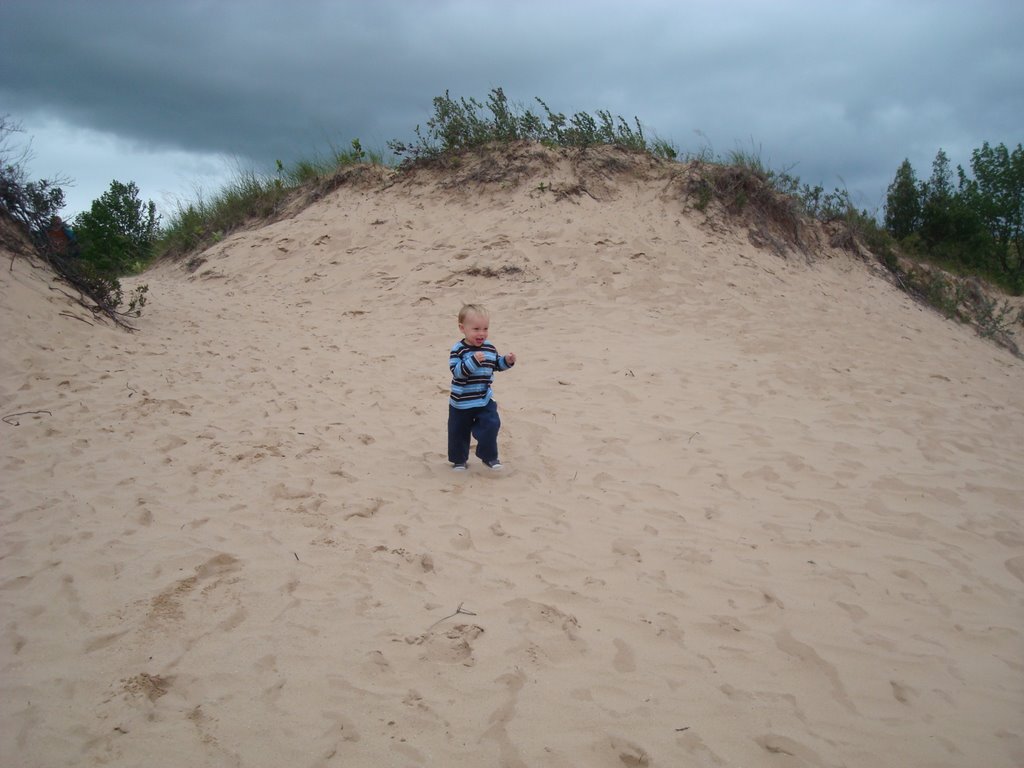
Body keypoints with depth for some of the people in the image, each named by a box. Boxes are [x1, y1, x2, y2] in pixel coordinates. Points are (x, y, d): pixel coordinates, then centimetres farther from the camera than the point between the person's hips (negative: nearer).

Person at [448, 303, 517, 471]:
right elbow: (456, 371, -27)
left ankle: (489, 456, 13)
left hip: (485, 400, 3)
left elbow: (497, 364, 16)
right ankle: (459, 459, 29)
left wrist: (508, 360, -4)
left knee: (491, 426, -7)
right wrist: (473, 361, -39)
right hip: (461, 402, -3)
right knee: (459, 431, 9)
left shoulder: (489, 348, 1)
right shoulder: (458, 350, -16)